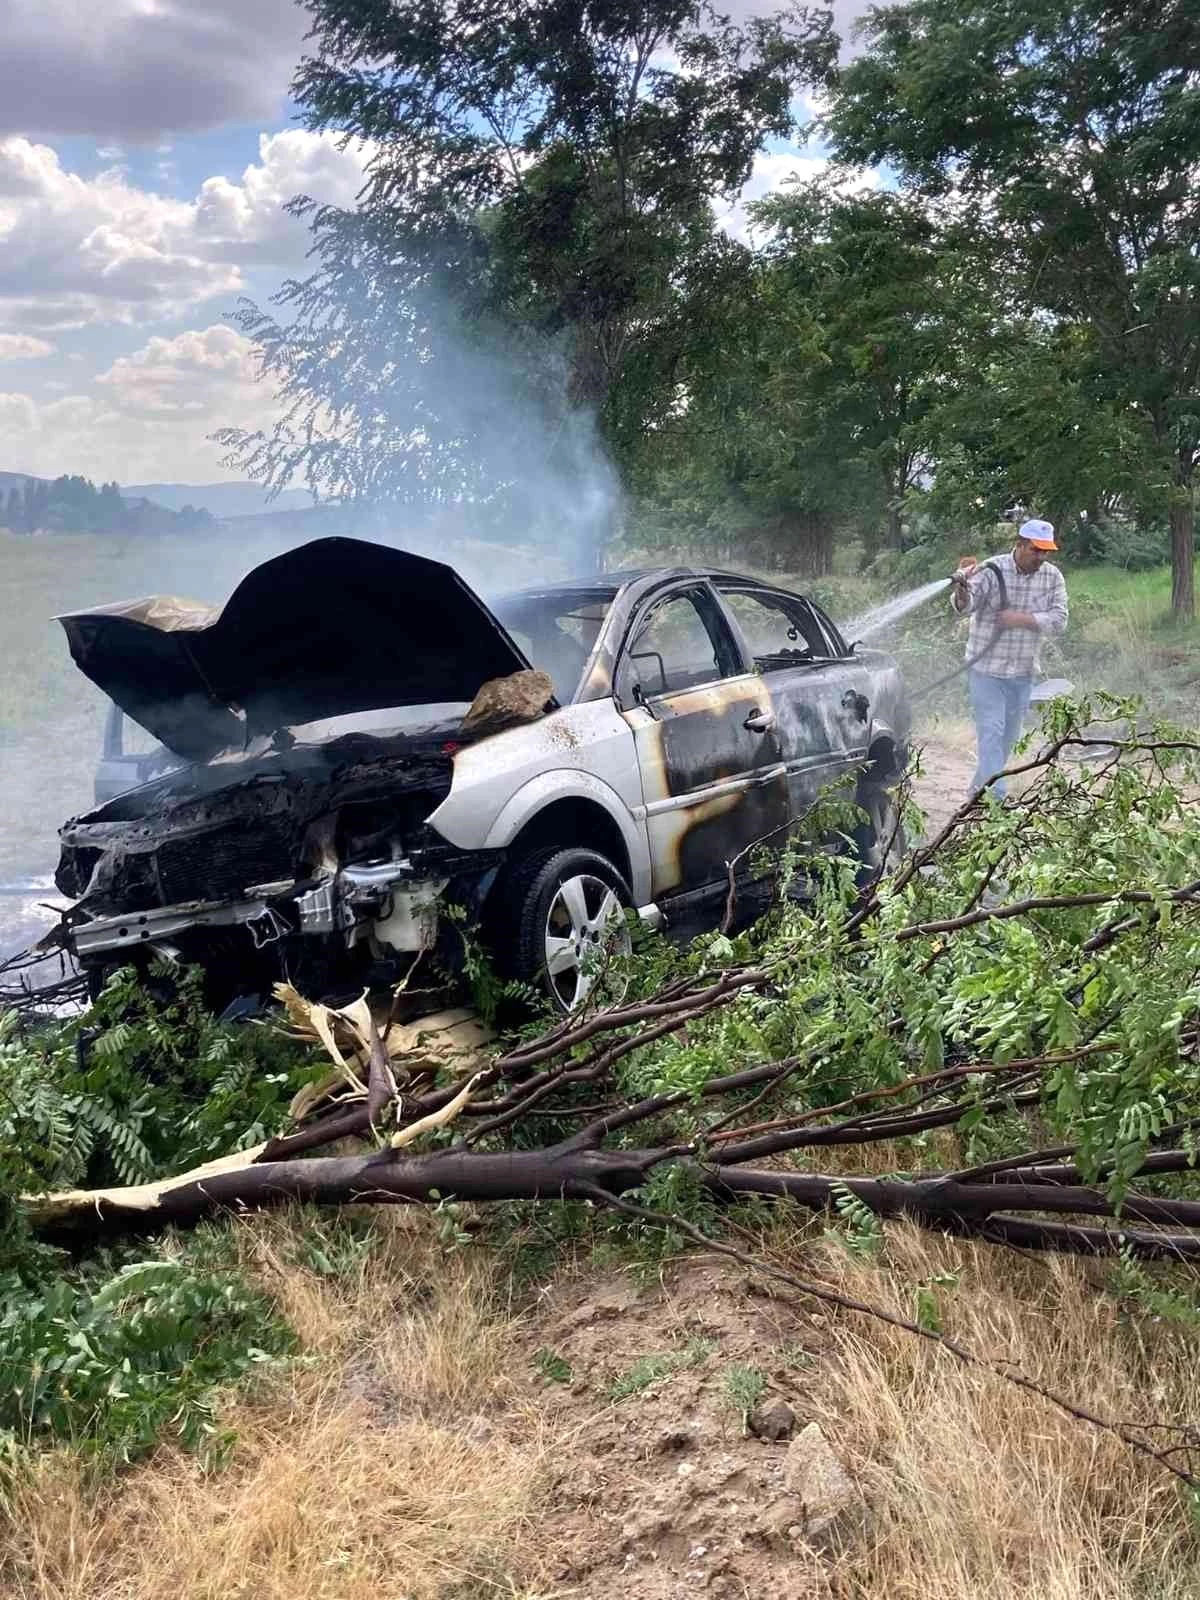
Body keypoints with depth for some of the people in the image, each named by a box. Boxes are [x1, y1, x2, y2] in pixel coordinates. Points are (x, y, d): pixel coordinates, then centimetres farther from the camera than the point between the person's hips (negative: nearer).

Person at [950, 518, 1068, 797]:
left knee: (1009, 736, 15)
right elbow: (965, 605, -27)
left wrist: (1022, 619, -20)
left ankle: (979, 790, 31)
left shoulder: (1052, 577, -1)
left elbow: (1059, 621, -6)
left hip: (1024, 672, 5)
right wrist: (962, 591, -50)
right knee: (992, 732, -9)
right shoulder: (992, 570, -14)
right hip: (988, 669, -5)